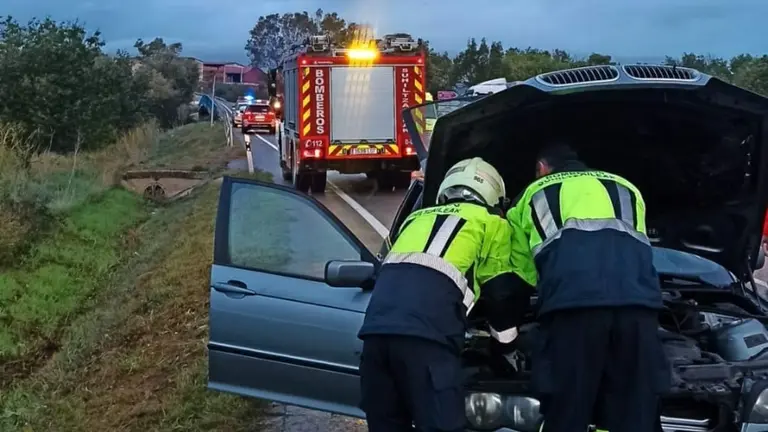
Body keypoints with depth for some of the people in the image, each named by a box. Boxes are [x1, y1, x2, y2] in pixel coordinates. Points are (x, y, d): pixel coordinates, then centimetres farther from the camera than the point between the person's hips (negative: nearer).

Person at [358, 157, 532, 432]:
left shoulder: (417, 218, 36)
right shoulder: (490, 222, 21)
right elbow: (502, 294, 21)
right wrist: (505, 342, 38)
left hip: (377, 326, 6)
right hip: (426, 333, -6)